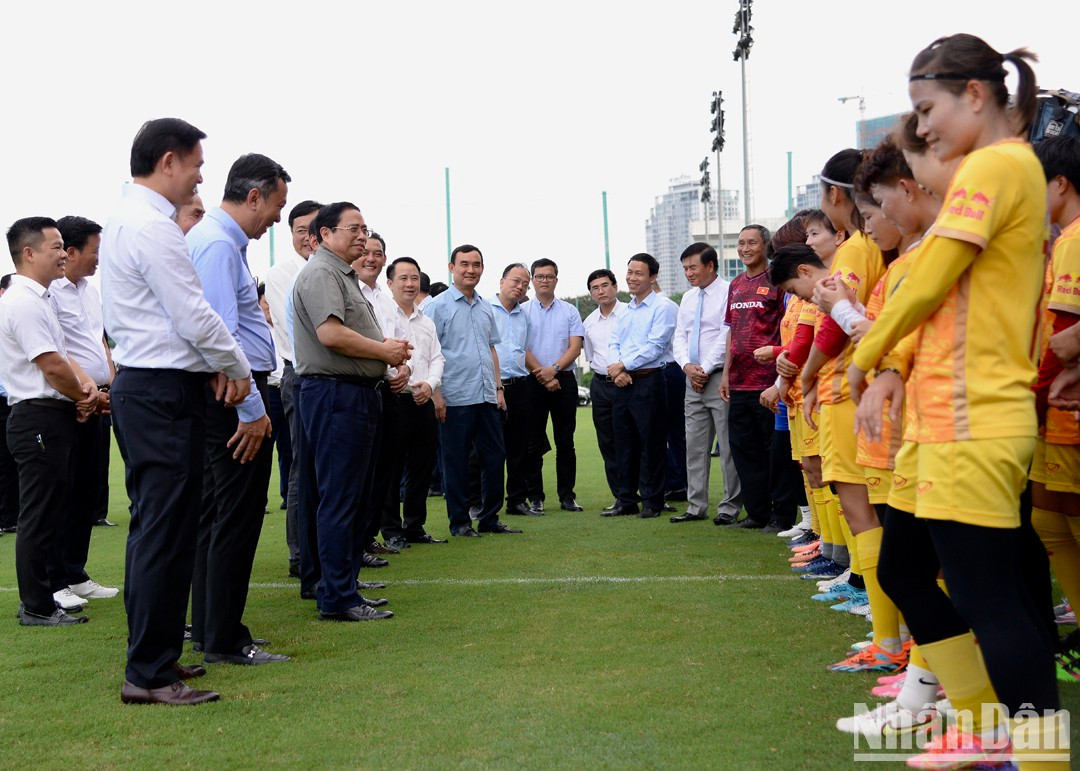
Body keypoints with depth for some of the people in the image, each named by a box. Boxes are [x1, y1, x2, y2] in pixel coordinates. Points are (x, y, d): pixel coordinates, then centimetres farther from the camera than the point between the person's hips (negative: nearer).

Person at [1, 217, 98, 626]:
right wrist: (85, 397, -4)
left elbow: (61, 354, 18)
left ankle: (36, 599, 23)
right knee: (40, 516, -4)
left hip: (50, 417, 10)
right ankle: (37, 608, 3)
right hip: (39, 418, -10)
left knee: (46, 514, 15)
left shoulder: (38, 299, 17)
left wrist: (85, 384, -1)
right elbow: (52, 366, -20)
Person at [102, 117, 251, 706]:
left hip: (139, 386, 11)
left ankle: (153, 654, 25)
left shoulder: (126, 219, 17)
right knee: (165, 530, -8)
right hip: (164, 392, -11)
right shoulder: (152, 227, -16)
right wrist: (235, 368, -3)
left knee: (153, 526, 16)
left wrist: (212, 363, 8)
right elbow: (195, 315, -17)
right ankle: (149, 674, -4)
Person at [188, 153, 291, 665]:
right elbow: (220, 335, -22)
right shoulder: (218, 244, -16)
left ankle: (209, 630, 25)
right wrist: (251, 410, -21)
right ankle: (224, 641, 0)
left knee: (216, 513, 15)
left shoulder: (221, 239, 17)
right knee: (237, 516, -6)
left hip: (230, 397, 11)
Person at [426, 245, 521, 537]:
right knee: (456, 461, 1)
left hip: (487, 397, 6)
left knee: (494, 456, 7)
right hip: (456, 398, -6)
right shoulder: (439, 306, -4)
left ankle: (489, 518, 18)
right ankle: (459, 521, 9)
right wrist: (436, 394, -14)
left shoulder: (486, 308, 15)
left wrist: (498, 387, 13)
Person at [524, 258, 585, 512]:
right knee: (534, 442, 1)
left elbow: (575, 347, 0)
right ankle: (535, 496, 6)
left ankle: (567, 495, 8)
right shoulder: (523, 312, 4)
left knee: (565, 441, 3)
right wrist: (543, 376, -11)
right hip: (533, 382, -1)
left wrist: (554, 368, -15)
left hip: (564, 379, 1)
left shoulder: (569, 311, 9)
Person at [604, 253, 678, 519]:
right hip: (623, 384, 7)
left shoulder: (662, 307, -5)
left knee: (651, 443, -3)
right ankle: (627, 501, 18)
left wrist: (623, 365, -10)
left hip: (649, 382, -7)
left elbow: (655, 346, -14)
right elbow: (614, 343, 14)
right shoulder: (625, 312, 19)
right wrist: (616, 369, -6)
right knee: (624, 444, 10)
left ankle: (651, 502, 4)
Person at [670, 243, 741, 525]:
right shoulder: (687, 298, 17)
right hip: (693, 379, 7)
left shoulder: (728, 293, -7)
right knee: (695, 445, 8)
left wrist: (705, 369, -12)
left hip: (720, 377, -7)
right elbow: (679, 337, 16)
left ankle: (730, 507, 2)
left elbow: (727, 336, -13)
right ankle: (696, 506, 12)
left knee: (728, 445, -4)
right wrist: (687, 366, -2)